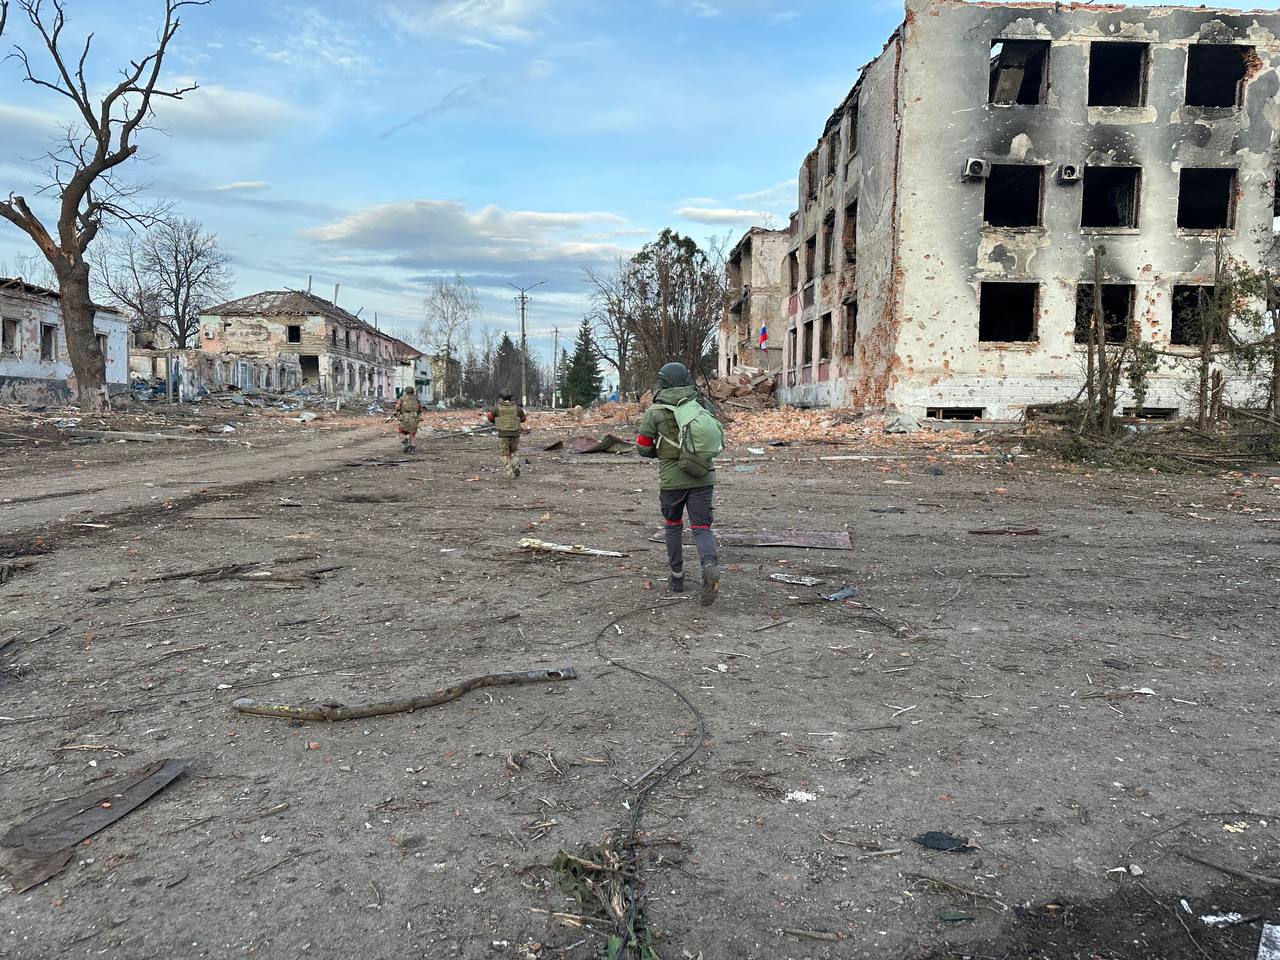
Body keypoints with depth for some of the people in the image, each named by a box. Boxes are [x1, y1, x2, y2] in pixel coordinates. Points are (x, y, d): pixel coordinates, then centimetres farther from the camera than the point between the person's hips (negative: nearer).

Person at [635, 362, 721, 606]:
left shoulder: (655, 411, -5)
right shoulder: (705, 405, 4)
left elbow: (643, 448, 1)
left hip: (672, 478, -1)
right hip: (703, 476, 1)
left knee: (673, 526, 19)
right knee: (702, 528, 3)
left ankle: (677, 576, 25)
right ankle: (710, 565, -25)